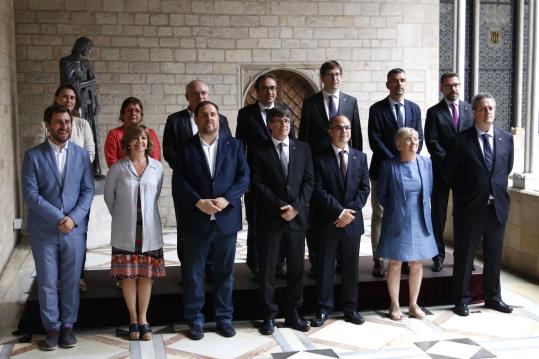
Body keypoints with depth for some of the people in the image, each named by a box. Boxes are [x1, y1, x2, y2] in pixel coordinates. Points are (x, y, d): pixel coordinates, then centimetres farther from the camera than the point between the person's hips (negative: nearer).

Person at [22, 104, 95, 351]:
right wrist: (58, 218, -15)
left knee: (71, 282, 8)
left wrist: (73, 218, -12)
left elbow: (88, 191, 2)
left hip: (75, 230, 2)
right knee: (47, 283, 7)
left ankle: (67, 326, 23)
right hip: (43, 231, -1)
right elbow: (30, 194, -8)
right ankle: (52, 328, 21)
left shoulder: (81, 154, 5)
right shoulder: (33, 155, -2)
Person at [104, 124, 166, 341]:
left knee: (146, 275, 7)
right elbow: (109, 197, 7)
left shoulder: (157, 168, -1)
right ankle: (133, 320, 19)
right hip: (125, 232, -1)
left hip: (149, 231, 1)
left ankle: (143, 320, 20)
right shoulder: (117, 169, -5)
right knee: (128, 276, 5)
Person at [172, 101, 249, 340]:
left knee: (225, 273, 10)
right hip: (196, 220, -1)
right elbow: (178, 180, -3)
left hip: (226, 219, 1)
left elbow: (244, 177, 0)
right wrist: (199, 202, -17)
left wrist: (226, 199, -14)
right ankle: (195, 320, 17)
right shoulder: (186, 148, 4)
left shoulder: (234, 145, 7)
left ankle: (224, 318, 22)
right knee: (193, 274, 6)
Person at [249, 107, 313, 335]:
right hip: (270, 218, -2)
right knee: (268, 268, 2)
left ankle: (292, 314, 18)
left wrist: (296, 207, -9)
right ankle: (269, 315, 12)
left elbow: (309, 180, 4)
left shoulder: (303, 148, 10)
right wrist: (281, 207, -13)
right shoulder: (259, 151, 1)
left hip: (297, 217, 3)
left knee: (296, 267, 7)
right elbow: (257, 184, -7)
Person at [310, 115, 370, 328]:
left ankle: (350, 308, 19)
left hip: (352, 220, 3)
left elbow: (364, 188, 3)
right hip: (328, 222, -2)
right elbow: (319, 190, -8)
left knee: (350, 267, 9)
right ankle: (324, 308, 13)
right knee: (325, 267, 3)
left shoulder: (360, 157, 9)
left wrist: (350, 211, -10)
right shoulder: (321, 158, -1)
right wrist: (340, 211, -15)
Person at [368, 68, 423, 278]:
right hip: (382, 170, -3)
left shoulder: (414, 109, 10)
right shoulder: (377, 109, -2)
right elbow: (375, 140, -8)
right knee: (379, 215, 0)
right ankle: (378, 261, 4)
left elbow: (419, 139, 8)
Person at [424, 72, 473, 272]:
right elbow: (432, 143, -6)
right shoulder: (434, 112, 1)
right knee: (438, 213, 3)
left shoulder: (469, 109, 9)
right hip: (441, 169, -2)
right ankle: (438, 255, 11)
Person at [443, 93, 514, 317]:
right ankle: (462, 299, 16)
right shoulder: (461, 139, -6)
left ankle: (493, 296, 27)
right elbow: (448, 172, 0)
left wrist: (497, 188, 14)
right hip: (469, 206, -3)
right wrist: (465, 191, 7)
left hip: (497, 206, 4)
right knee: (464, 255, 4)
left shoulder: (506, 138, 5)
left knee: (494, 254, 13)